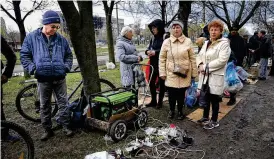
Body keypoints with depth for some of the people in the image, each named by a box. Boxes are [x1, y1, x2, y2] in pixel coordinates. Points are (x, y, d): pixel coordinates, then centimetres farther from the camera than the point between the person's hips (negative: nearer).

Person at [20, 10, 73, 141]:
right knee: (44, 105, 10)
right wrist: (32, 68, -11)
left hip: (60, 78, 1)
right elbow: (24, 55, 4)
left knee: (63, 102, 6)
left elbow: (68, 55, 15)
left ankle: (65, 126, 20)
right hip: (43, 79, -1)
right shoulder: (31, 37, 1)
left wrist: (66, 66, -1)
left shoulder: (61, 39, 6)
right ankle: (47, 130, 24)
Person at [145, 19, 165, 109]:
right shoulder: (153, 38, 12)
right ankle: (153, 101, 26)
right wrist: (148, 51, -8)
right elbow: (149, 48, 15)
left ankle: (160, 102, 21)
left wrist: (155, 52, -21)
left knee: (161, 83, 7)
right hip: (153, 64, 7)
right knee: (151, 82, 10)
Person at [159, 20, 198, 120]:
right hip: (170, 73, 0)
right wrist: (162, 72, -1)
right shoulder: (166, 42, 0)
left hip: (184, 74, 0)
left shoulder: (188, 41, 0)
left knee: (181, 94, 8)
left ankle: (180, 111, 30)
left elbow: (192, 58, 4)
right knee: (171, 94, 5)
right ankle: (171, 110, 31)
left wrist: (194, 73, 5)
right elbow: (162, 58, 3)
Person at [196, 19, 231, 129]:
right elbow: (199, 56, 14)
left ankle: (214, 121, 21)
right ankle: (205, 117, 34)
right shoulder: (206, 43, 13)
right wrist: (200, 65, -8)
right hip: (204, 75, 6)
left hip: (216, 76, -6)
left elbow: (222, 60, -19)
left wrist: (206, 67, -18)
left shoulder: (224, 43, -9)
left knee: (214, 99, 4)